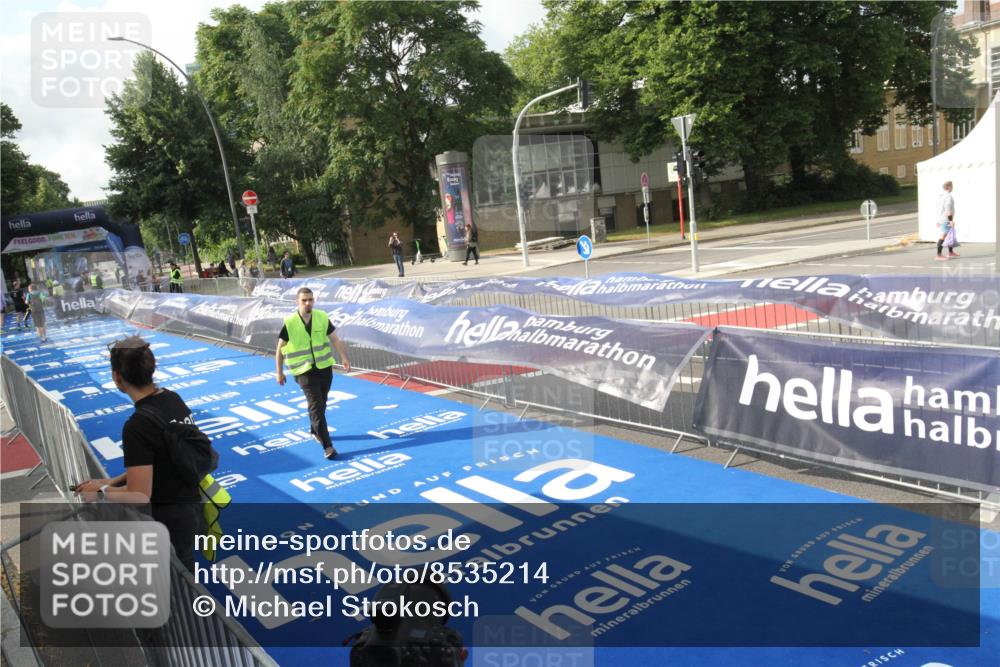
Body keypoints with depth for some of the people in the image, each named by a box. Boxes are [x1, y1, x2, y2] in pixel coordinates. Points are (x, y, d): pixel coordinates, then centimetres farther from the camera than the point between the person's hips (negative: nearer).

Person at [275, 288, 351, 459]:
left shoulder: (322, 317, -2)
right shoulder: (289, 323, -10)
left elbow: (335, 339, 2)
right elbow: (280, 349, -1)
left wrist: (344, 358, -10)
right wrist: (279, 372, 1)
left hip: (325, 367, 4)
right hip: (304, 371, -4)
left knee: (321, 404, 16)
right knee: (316, 406, -10)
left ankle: (315, 431, 43)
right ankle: (327, 446, -9)